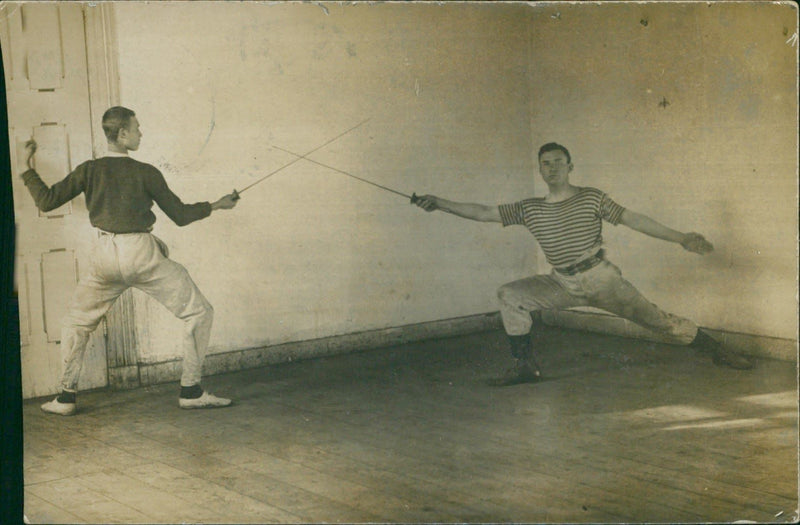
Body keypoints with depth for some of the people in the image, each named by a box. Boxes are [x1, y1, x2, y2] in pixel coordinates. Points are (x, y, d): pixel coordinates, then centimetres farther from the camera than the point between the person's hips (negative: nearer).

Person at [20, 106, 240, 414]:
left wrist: (28, 169, 22)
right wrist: (216, 206, 17)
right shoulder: (145, 172, -1)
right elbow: (180, 215, 3)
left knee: (77, 322, 24)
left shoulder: (90, 170, 5)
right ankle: (190, 391, 1)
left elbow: (47, 201, 8)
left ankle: (66, 397, 19)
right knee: (198, 313, 6)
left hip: (104, 256, 3)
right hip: (141, 253, -3)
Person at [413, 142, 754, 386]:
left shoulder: (591, 199, -3)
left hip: (600, 278, -3)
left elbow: (633, 220, -3)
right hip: (562, 285, 3)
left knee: (655, 319, -10)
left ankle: (716, 350, 5)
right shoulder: (529, 209, 4)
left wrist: (680, 238, -8)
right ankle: (526, 366, -4)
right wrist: (442, 204, -5)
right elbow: (483, 213, 4)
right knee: (510, 295, -10)